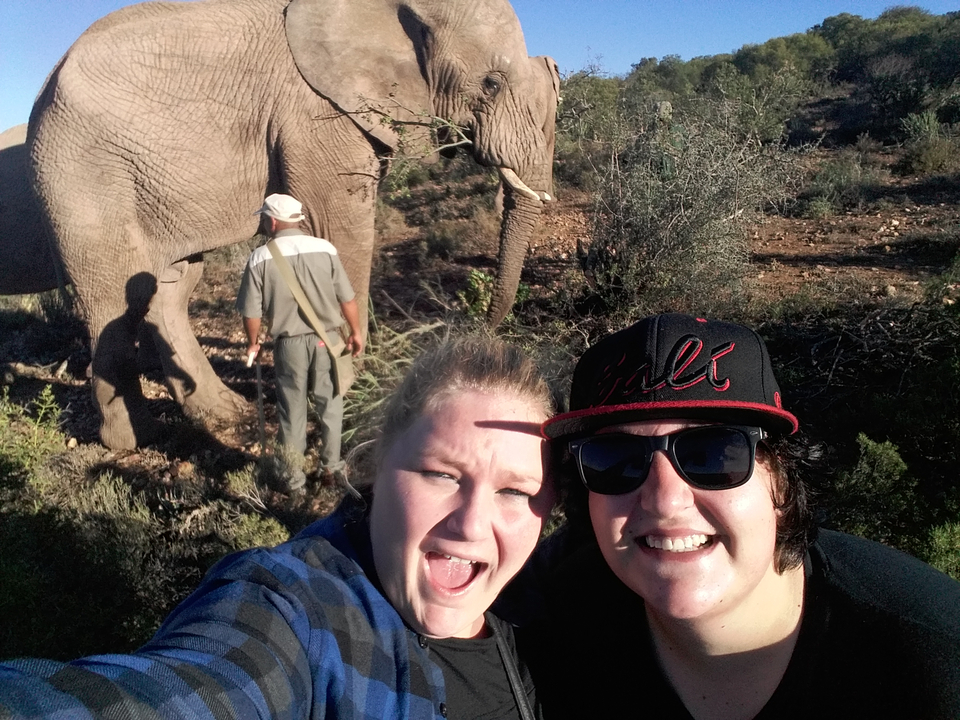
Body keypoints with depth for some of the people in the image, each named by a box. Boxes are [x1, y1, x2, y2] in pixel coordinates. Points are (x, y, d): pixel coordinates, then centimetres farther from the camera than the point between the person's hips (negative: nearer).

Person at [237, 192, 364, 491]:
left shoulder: (260, 258, -9)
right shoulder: (325, 249, -7)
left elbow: (252, 311, -5)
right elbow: (347, 298, -3)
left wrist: (253, 343, 12)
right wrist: (356, 332, 11)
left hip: (289, 343, 0)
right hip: (325, 340, 1)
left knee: (292, 410, 12)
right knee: (329, 404, 17)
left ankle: (295, 477, 23)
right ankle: (330, 466, 27)